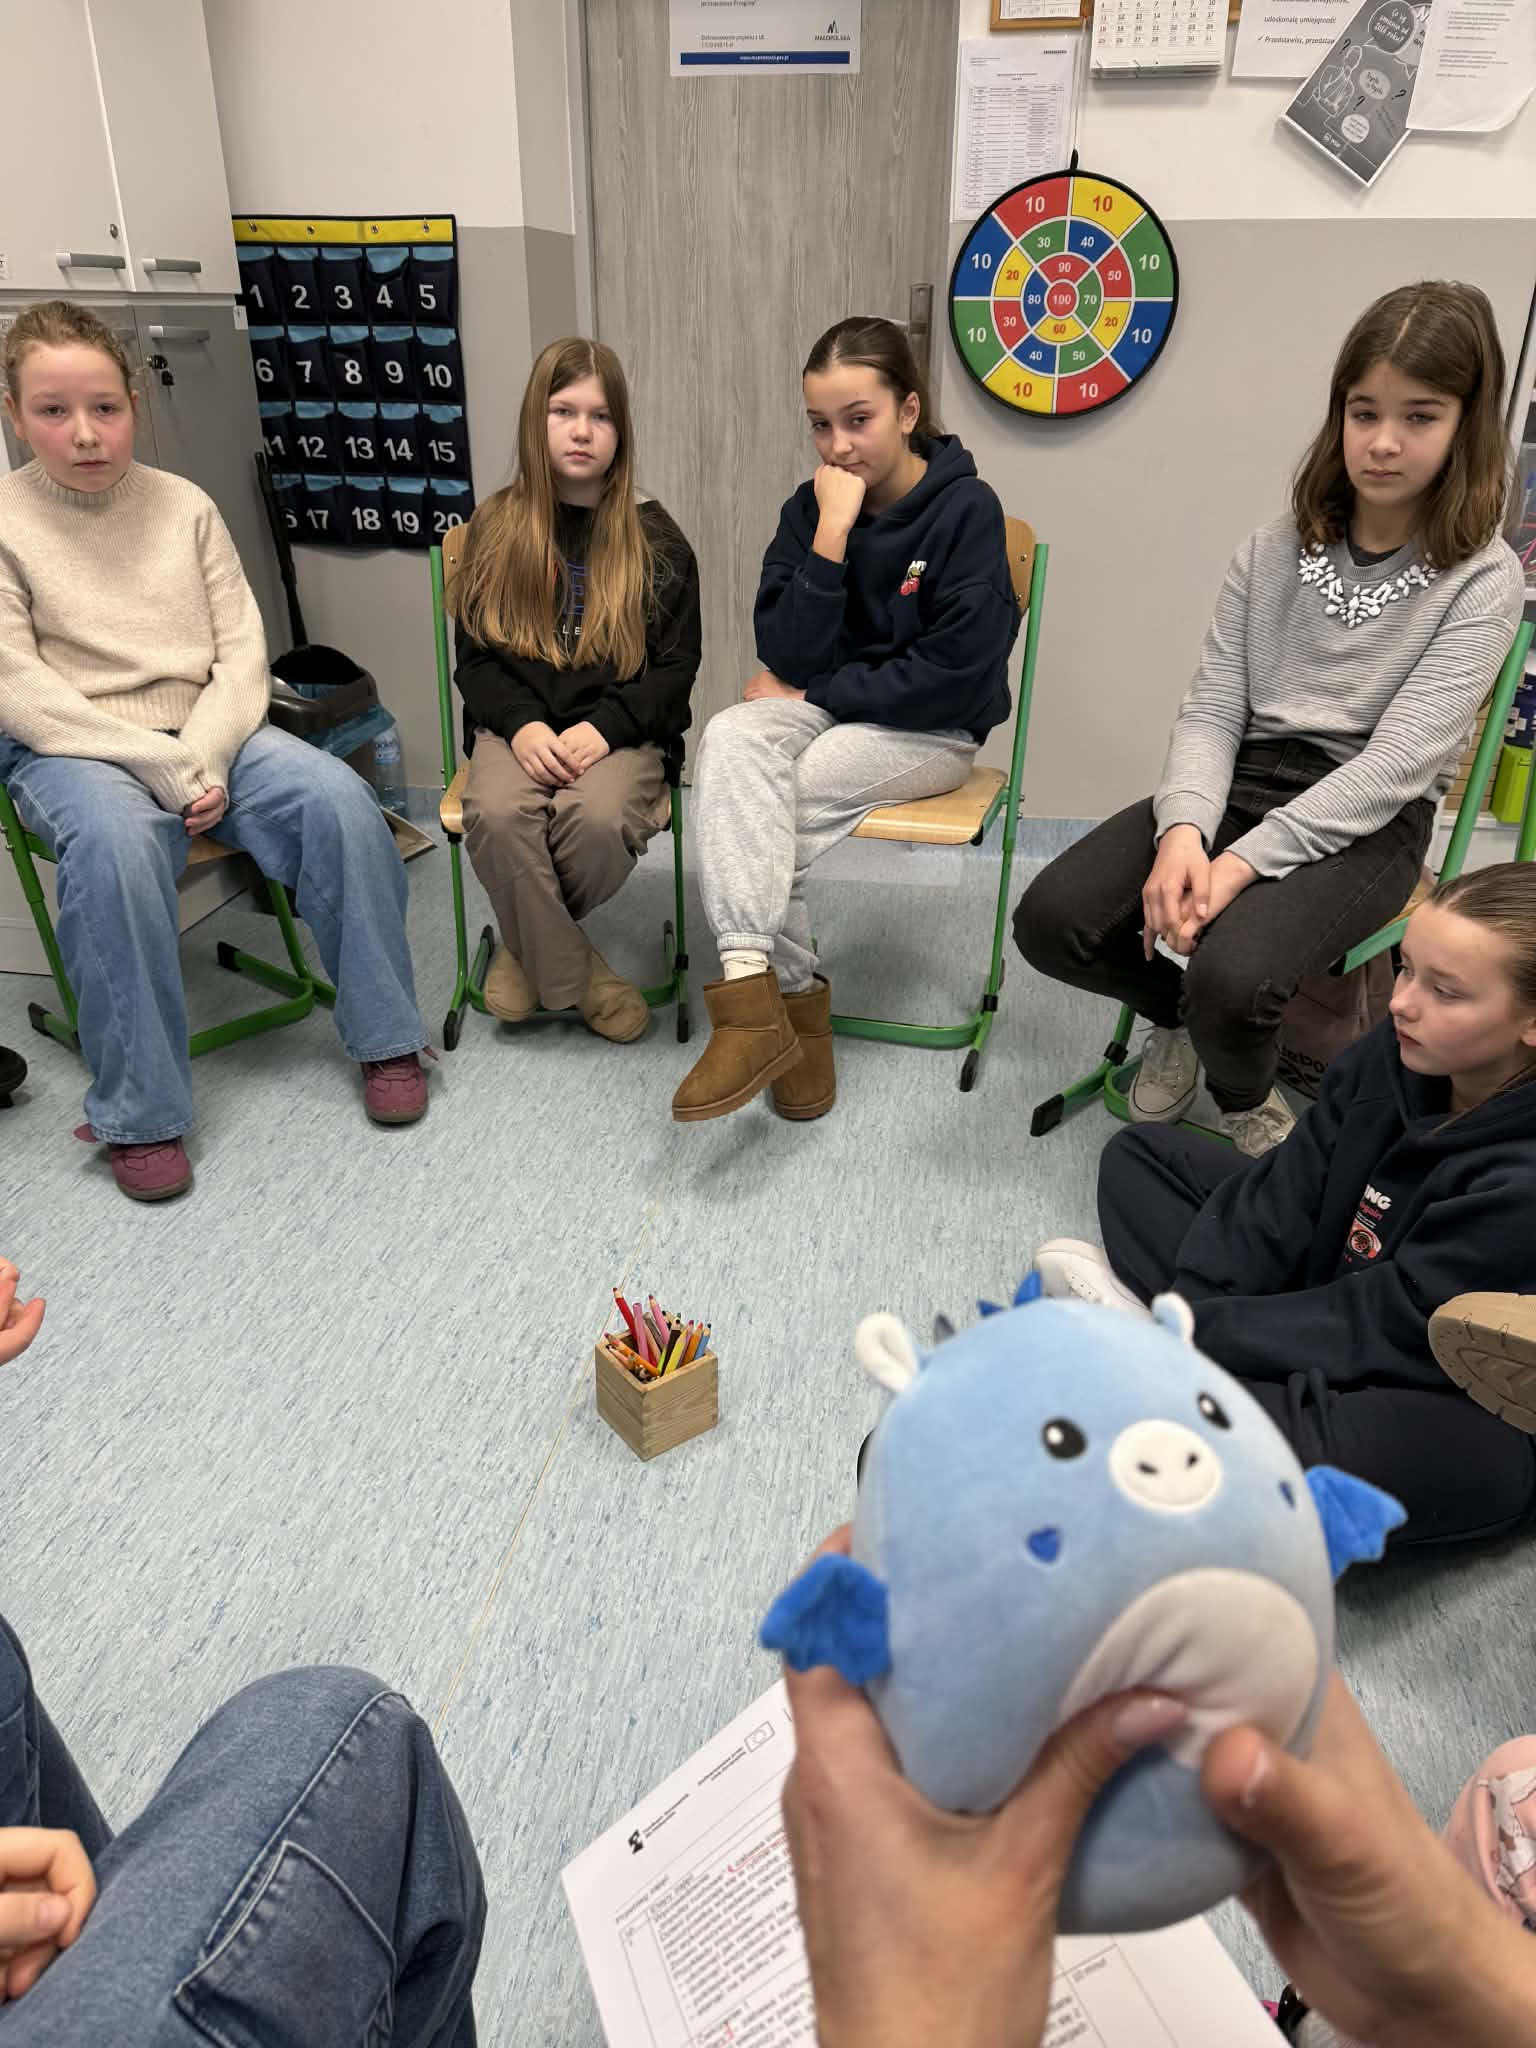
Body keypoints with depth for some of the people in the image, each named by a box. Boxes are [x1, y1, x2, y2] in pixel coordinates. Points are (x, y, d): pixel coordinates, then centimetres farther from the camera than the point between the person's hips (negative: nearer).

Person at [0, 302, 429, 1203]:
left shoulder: (184, 506, 6)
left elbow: (243, 653, 3)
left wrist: (201, 757, -15)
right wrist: (162, 768, -20)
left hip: (205, 732, 3)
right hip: (73, 750, -3)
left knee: (339, 799, -24)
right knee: (116, 844, -36)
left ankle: (385, 1036, -9)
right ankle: (140, 1110, -23)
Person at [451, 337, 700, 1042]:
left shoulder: (654, 538, 4)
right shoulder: (496, 528, 8)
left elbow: (676, 665, 2)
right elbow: (475, 655, 7)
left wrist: (604, 728, -15)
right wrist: (523, 725, -14)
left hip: (621, 731, -1)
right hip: (519, 726, 1)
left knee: (598, 819, -34)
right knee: (496, 815, -32)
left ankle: (531, 943, -1)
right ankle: (575, 974, -10)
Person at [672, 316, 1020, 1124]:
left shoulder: (966, 508, -10)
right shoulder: (810, 506, 3)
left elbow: (955, 675, -17)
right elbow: (786, 655, -7)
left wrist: (812, 694, -12)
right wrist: (831, 533, -18)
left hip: (930, 731, -4)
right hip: (822, 710, 4)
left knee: (752, 799, -27)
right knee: (730, 739, -29)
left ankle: (756, 1002, -12)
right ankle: (761, 996, -36)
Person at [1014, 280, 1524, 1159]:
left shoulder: (1481, 580, -5)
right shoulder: (1274, 551, 7)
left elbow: (1398, 762, -14)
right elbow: (1211, 708, 0)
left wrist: (1245, 861, -24)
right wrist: (1183, 830, -20)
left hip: (1364, 824, -4)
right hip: (1240, 783, 4)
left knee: (1230, 978, -33)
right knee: (1051, 921, -18)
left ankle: (1248, 1103, 5)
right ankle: (1175, 1015, 15)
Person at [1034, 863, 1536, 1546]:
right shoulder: (1398, 1051, -8)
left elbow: (1389, 1329, -28)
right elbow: (1285, 1194, -8)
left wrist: (1194, 1335, -27)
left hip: (1461, 1406, -7)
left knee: (1336, 1462, -43)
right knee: (1143, 1154, 9)